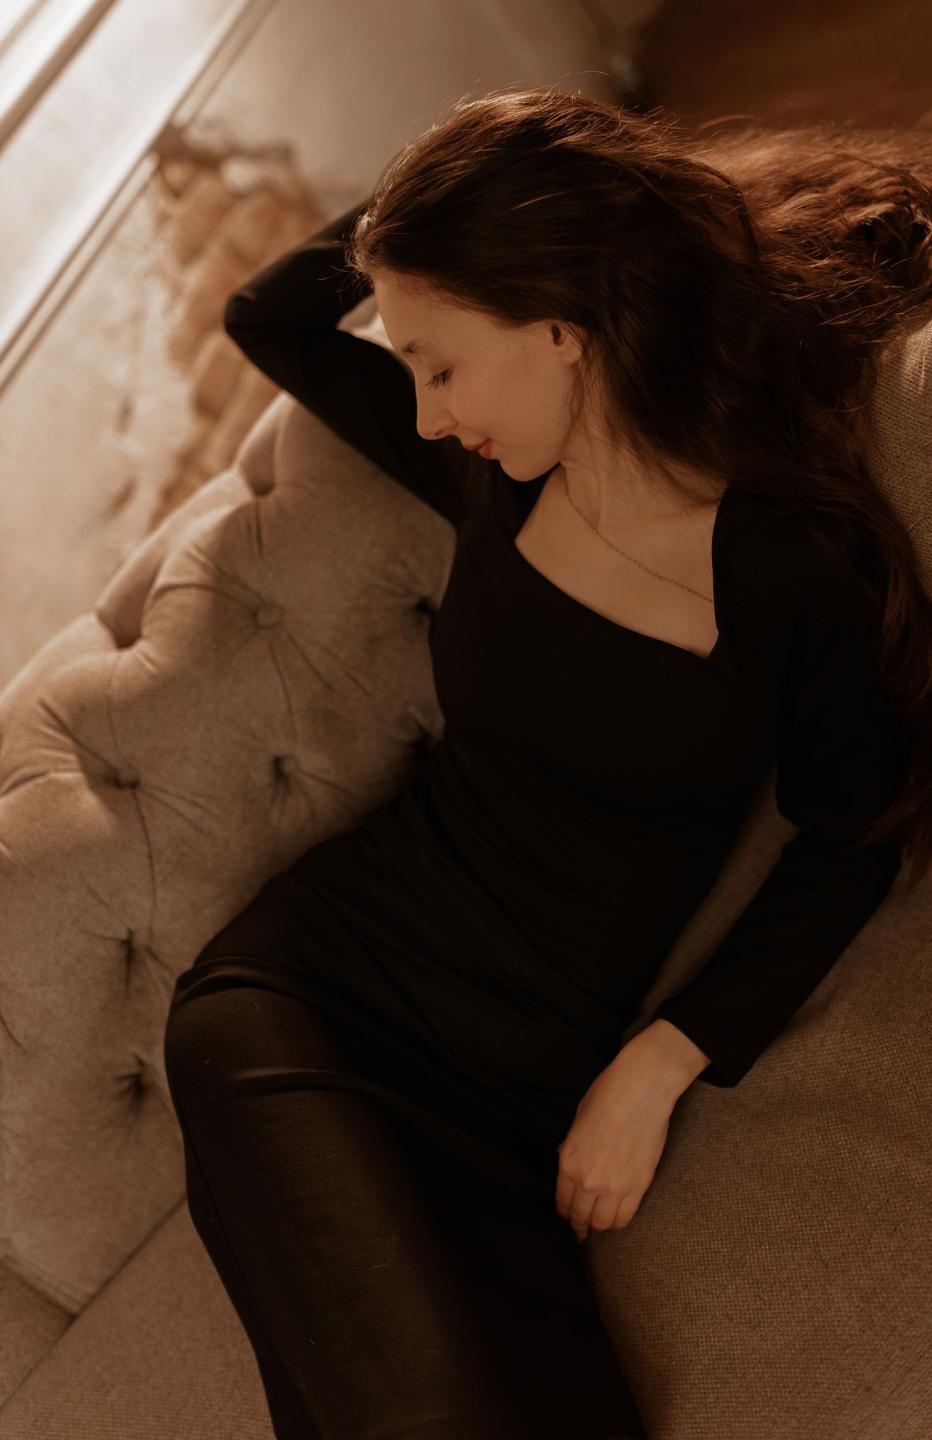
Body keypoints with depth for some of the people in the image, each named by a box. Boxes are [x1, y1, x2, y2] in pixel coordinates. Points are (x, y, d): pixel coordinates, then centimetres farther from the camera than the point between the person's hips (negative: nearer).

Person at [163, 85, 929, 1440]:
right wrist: (452, 193, 8)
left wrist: (661, 1065, -2)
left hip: (521, 1090, 0)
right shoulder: (499, 479, 5)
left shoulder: (794, 568, -6)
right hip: (309, 983, 1)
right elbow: (268, 319, 20)